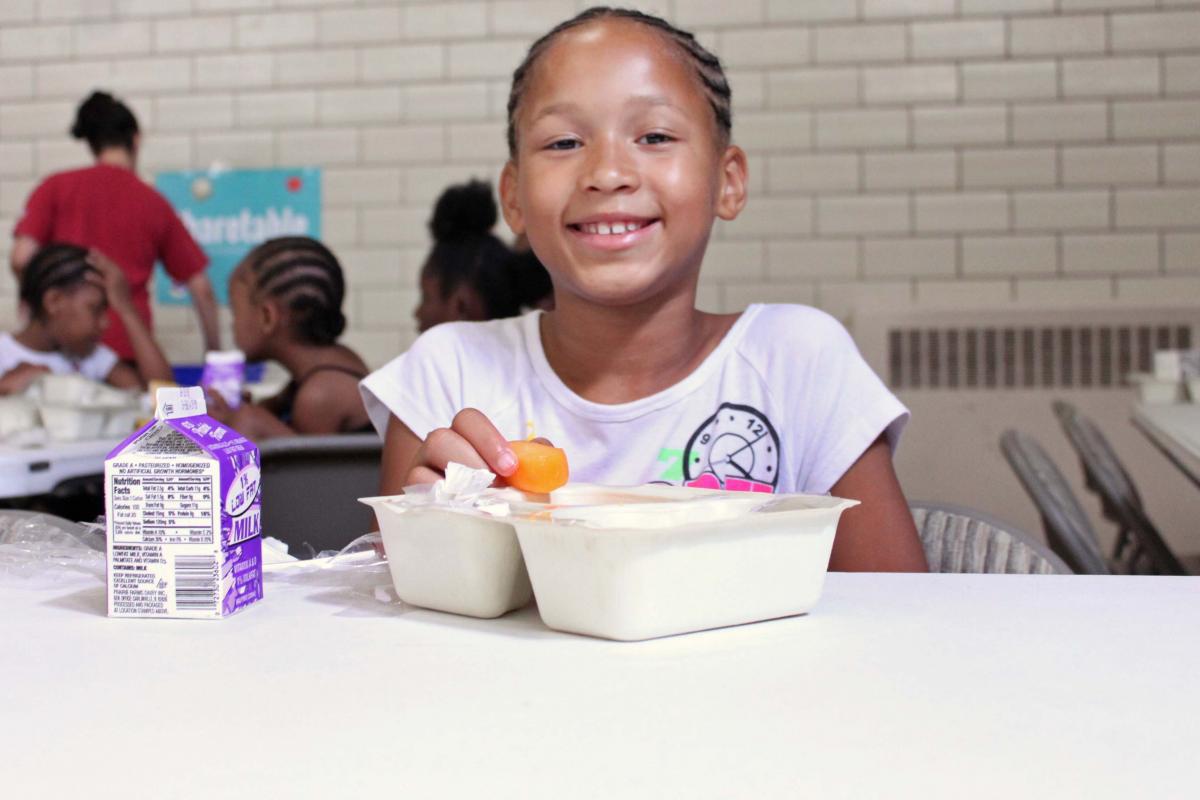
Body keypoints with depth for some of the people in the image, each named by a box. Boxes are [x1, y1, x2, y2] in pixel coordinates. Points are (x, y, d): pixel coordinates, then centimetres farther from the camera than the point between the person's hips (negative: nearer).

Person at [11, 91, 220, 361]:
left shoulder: (56, 187, 5)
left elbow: (21, 258, -4)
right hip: (130, 344, 1)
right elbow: (201, 288, 10)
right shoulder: (155, 203, 9)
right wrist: (214, 348, 22)